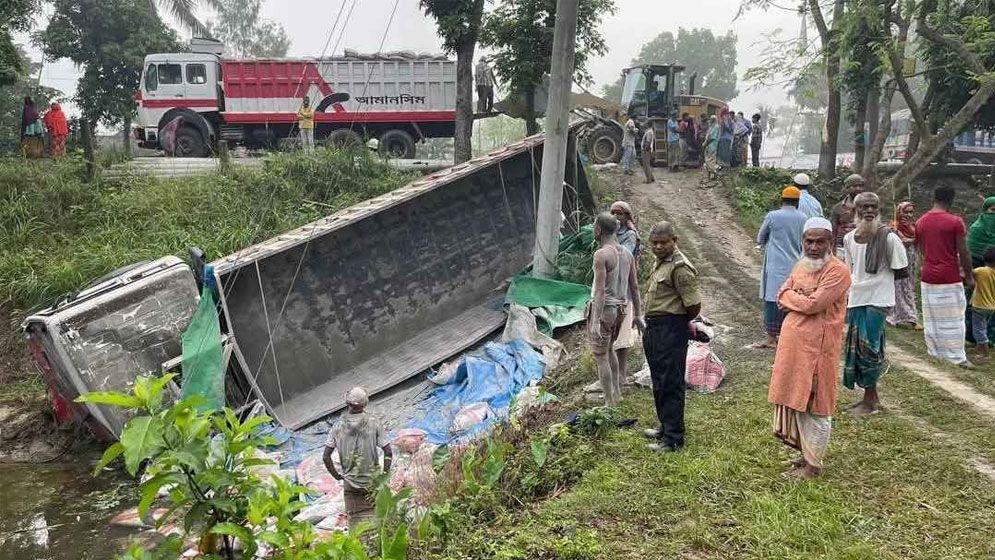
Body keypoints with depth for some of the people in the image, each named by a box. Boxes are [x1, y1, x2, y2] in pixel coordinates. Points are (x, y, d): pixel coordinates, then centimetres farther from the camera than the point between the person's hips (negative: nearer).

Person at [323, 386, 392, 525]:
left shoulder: (338, 425, -1)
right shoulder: (374, 422, -7)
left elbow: (326, 457, -2)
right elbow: (388, 453, -10)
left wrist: (337, 476, 9)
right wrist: (384, 474, 2)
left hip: (350, 483, 2)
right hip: (372, 482, -2)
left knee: (354, 520, 10)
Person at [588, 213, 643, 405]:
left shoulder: (601, 254, -18)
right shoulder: (626, 253, 6)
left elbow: (600, 290, -23)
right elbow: (634, 286, 11)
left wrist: (596, 322, -24)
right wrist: (637, 315, 18)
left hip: (603, 309, -8)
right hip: (620, 309, 8)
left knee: (600, 356, 1)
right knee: (609, 347, 28)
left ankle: (610, 403, 3)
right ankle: (616, 392, 35)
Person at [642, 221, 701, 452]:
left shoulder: (679, 267, -18)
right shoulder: (660, 263, 13)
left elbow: (694, 305, -21)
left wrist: (682, 322, -4)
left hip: (671, 329, -10)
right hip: (654, 328, 10)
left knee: (670, 383, -4)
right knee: (659, 381, 19)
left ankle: (673, 438, 2)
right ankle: (666, 427, 34)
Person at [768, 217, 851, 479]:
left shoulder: (838, 271, -14)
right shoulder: (801, 265, 13)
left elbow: (813, 304, -21)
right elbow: (783, 294, 7)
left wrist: (791, 296, -5)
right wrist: (802, 298, -12)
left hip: (817, 347, -8)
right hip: (793, 344, 8)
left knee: (814, 407, 2)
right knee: (797, 401, 15)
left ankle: (813, 464, 13)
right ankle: (806, 454, 29)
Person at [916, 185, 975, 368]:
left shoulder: (920, 222, 4)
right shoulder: (955, 222, -13)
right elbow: (963, 253, -9)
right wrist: (969, 276, 2)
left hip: (928, 277, 5)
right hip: (950, 278, -5)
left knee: (932, 318, 14)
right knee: (953, 319, 3)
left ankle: (935, 352, 21)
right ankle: (958, 357, 6)